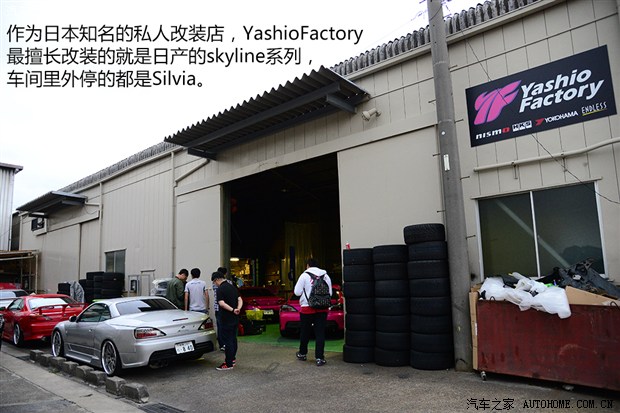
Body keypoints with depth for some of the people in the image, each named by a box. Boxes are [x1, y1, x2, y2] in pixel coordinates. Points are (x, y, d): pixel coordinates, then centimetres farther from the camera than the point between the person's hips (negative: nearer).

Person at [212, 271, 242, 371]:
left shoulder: (220, 289, -14)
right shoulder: (232, 287, 11)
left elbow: (221, 303, -25)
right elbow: (240, 300, 5)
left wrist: (232, 310, -26)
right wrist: (238, 308, -10)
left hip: (226, 319, -8)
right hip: (235, 319, 8)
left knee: (227, 340, -2)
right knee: (233, 338, 18)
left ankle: (229, 364, 3)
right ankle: (233, 358, 30)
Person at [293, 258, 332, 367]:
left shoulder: (304, 275, -4)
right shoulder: (326, 276, 6)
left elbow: (297, 292, -3)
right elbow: (330, 293, 7)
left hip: (307, 308, -2)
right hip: (322, 308, 2)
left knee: (305, 332, 13)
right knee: (320, 333, 2)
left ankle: (302, 354, 28)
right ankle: (319, 358, -1)